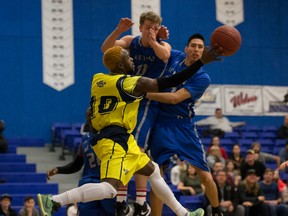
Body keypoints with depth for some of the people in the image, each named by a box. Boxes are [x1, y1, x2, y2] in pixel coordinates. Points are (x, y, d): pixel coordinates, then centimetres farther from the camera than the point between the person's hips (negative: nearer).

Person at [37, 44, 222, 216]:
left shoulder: (97, 80, 11)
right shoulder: (134, 83, -7)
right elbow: (171, 82, -8)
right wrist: (201, 62, -4)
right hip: (115, 141, -10)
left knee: (153, 171, 21)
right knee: (110, 188, -23)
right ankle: (54, 201, -29)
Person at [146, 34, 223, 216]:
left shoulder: (202, 78, -8)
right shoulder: (175, 56, 5)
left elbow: (175, 98, -18)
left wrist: (145, 93, -19)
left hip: (184, 126, -2)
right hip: (161, 124, 2)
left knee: (206, 176, -3)